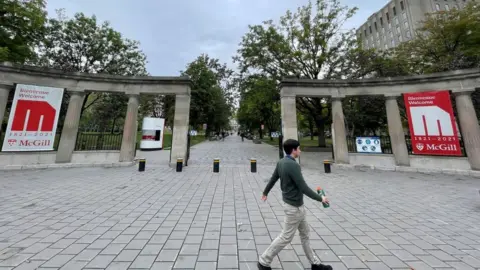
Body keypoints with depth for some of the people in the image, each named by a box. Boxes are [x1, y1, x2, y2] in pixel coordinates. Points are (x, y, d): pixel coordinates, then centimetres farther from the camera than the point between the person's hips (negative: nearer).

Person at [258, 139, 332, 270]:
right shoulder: (293, 165, -27)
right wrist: (320, 198, -8)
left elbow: (272, 179, 10)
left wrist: (265, 193, 23)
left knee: (305, 233, 22)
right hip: (294, 207, -9)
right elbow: (303, 188, -23)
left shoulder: (281, 162, -1)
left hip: (293, 204, 9)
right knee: (286, 237, 7)